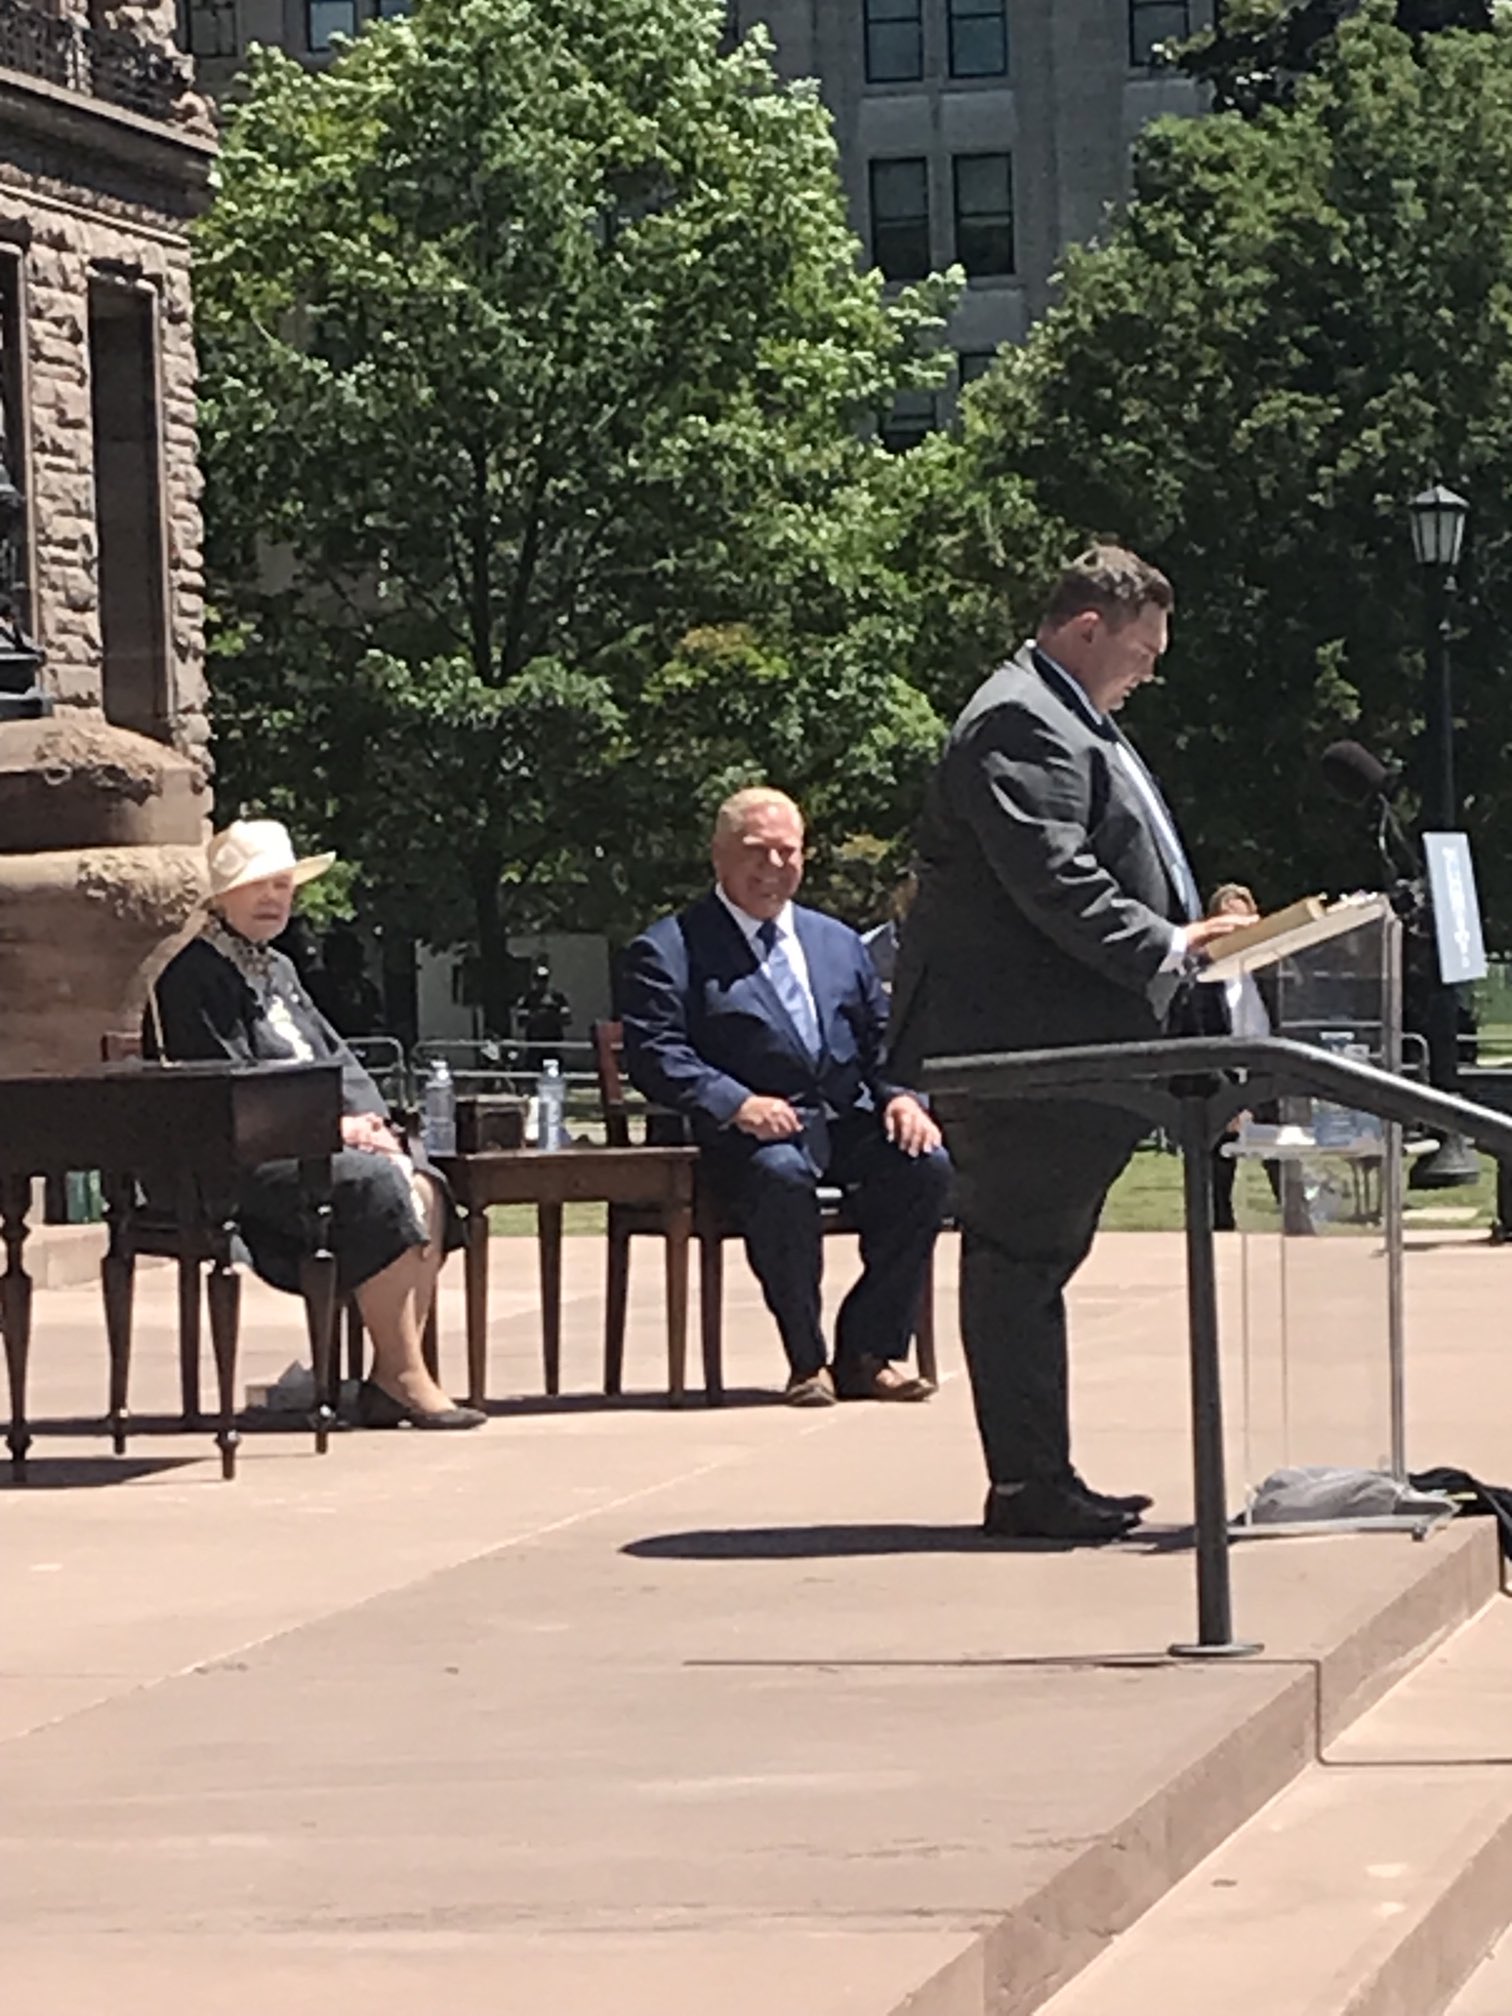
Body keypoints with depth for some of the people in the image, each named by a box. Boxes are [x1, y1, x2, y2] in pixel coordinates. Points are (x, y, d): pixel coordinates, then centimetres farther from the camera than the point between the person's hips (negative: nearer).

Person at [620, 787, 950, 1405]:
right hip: (751, 1130, -5)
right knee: (781, 1175, -38)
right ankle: (807, 1361, -23)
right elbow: (654, 1054, -7)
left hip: (848, 1122, 5)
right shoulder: (670, 950, 4)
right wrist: (735, 1103, -22)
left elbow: (882, 1039, 20)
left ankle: (868, 1352, -13)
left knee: (925, 1164, -24)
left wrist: (902, 1096, -2)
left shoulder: (838, 943, 23)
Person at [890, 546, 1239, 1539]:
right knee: (1020, 1257, -7)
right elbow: (1051, 880, -24)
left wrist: (1192, 928, 12)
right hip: (1020, 1042, -12)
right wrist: (1165, 948, -21)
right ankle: (1027, 1484, -4)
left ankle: (1041, 1478, 19)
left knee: (1033, 1260, 14)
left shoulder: (1072, 721, 21)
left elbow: (1108, 868, 26)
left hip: (1068, 1042, 12)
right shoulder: (1019, 724, -15)